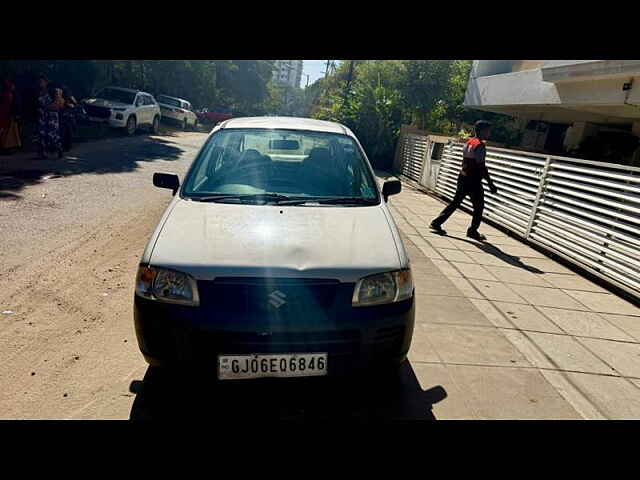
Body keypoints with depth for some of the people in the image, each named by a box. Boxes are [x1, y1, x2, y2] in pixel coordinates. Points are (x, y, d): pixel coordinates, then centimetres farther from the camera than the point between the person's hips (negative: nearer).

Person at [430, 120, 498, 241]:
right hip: (474, 181, -8)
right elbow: (481, 166, -20)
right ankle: (473, 231, 13)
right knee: (479, 207, 6)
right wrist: (491, 184, -18)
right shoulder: (480, 145, -15)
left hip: (463, 177, 8)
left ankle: (437, 223, 11)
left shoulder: (468, 142, 12)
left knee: (455, 202, 14)